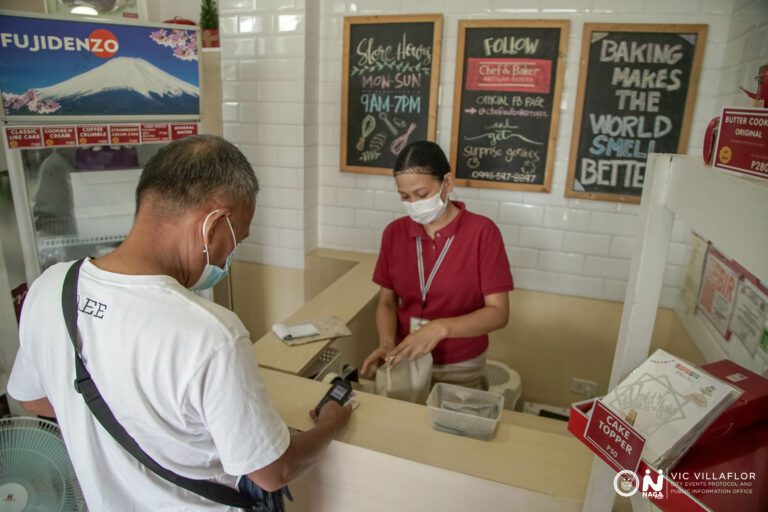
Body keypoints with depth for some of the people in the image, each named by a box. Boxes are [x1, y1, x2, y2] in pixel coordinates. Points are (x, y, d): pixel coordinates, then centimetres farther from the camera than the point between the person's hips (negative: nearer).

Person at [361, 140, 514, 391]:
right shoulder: (394, 233, -4)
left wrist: (440, 328, -31)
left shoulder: (482, 232, -16)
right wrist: (387, 344, -17)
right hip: (405, 362, 3)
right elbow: (387, 302, 1)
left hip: (460, 369, -3)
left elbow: (498, 312, -17)